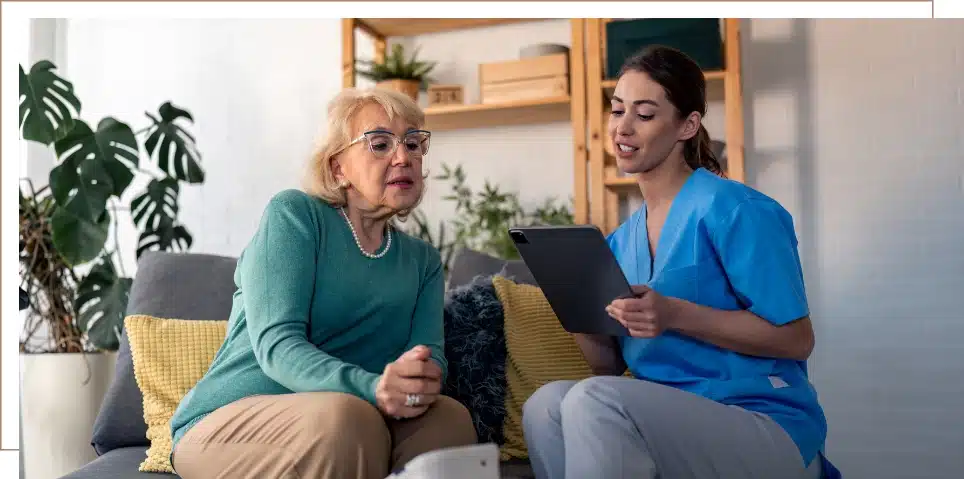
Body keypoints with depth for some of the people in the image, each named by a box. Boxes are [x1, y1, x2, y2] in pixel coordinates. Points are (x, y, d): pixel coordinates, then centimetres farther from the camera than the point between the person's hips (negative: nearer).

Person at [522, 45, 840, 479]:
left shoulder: (733, 209, -9)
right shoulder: (620, 242, 13)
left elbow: (795, 340, -11)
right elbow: (609, 367, 15)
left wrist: (674, 316, -21)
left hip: (769, 431, -6)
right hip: (669, 426, 6)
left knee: (595, 400, -28)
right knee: (546, 404, -19)